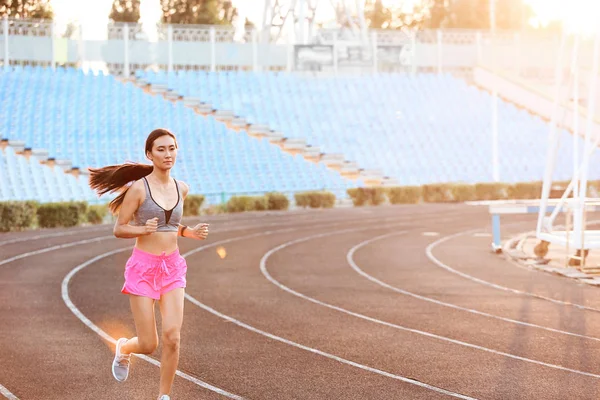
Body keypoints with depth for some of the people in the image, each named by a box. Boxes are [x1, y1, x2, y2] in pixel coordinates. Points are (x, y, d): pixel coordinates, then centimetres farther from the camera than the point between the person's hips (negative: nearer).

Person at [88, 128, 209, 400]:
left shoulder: (181, 189, 5)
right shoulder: (138, 188, -10)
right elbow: (119, 229, -7)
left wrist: (191, 233, 1)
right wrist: (144, 229, -26)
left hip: (172, 268, 4)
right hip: (143, 268, -4)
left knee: (172, 337, -10)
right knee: (148, 345, 0)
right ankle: (123, 348, 37)